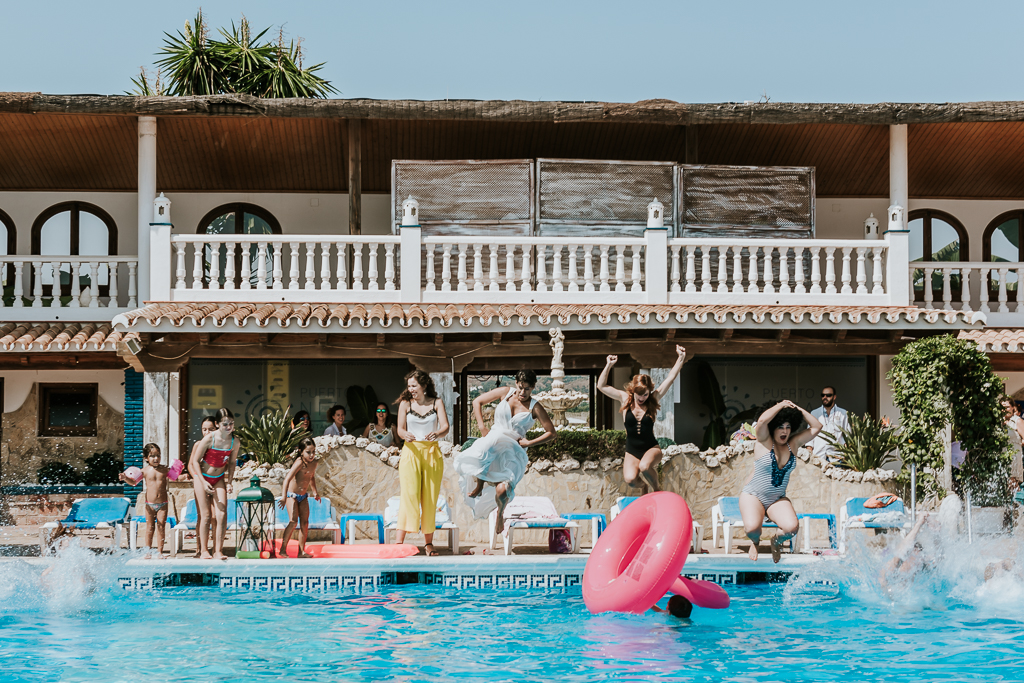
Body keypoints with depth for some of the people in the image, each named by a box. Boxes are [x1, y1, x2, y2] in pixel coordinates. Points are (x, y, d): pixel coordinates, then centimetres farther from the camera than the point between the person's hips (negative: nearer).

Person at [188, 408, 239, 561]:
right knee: (205, 515, -1)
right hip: (203, 478, -3)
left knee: (221, 515, -10)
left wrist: (229, 482, -1)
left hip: (219, 479, 3)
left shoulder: (234, 442, -7)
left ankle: (218, 551, -6)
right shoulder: (208, 439, -19)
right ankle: (203, 550, 11)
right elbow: (194, 461, -10)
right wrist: (203, 482, -17)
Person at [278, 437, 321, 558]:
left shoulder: (314, 463, -1)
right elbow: (287, 478, -31)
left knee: (305, 523, 2)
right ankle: (283, 549, -10)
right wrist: (284, 497, -38)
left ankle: (301, 551, 7)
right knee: (293, 521, -18)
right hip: (292, 495, -7)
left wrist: (315, 492, 14)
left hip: (303, 496, 7)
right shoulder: (300, 463, -23)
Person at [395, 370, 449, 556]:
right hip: (411, 452, -1)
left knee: (430, 498, 1)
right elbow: (400, 429, -2)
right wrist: (406, 435, -26)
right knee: (409, 495, -13)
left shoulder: (437, 403, 6)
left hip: (432, 452, 1)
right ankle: (399, 541, -17)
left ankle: (428, 542, 8)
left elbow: (445, 427, -4)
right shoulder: (405, 403, 6)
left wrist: (437, 434, -27)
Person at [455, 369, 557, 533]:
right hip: (492, 440, 1)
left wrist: (529, 443, -4)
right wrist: (482, 427, 2)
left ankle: (500, 514, 8)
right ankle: (479, 484, -13)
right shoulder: (505, 393, 6)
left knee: (502, 489, -25)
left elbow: (551, 433, 4)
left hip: (513, 449, -1)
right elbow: (477, 402, 12)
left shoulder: (535, 408, 1)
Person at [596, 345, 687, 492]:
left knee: (644, 466, -36)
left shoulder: (653, 400, -1)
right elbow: (601, 386, -2)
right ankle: (643, 479, 13)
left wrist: (681, 359, -12)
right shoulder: (625, 399, 1)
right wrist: (609, 365, -11)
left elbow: (670, 378, -4)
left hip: (651, 448, -1)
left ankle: (656, 488, -3)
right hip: (632, 452, 1)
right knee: (630, 479, -26)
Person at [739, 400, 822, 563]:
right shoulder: (764, 442, -7)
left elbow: (816, 427, 6)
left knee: (792, 527, -27)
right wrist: (781, 406, -13)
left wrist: (797, 409, 0)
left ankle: (777, 541, 13)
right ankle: (755, 542, 11)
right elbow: (762, 420, -27)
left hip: (778, 500, 4)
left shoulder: (793, 444, 7)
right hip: (753, 496, -4)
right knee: (752, 527, -32)